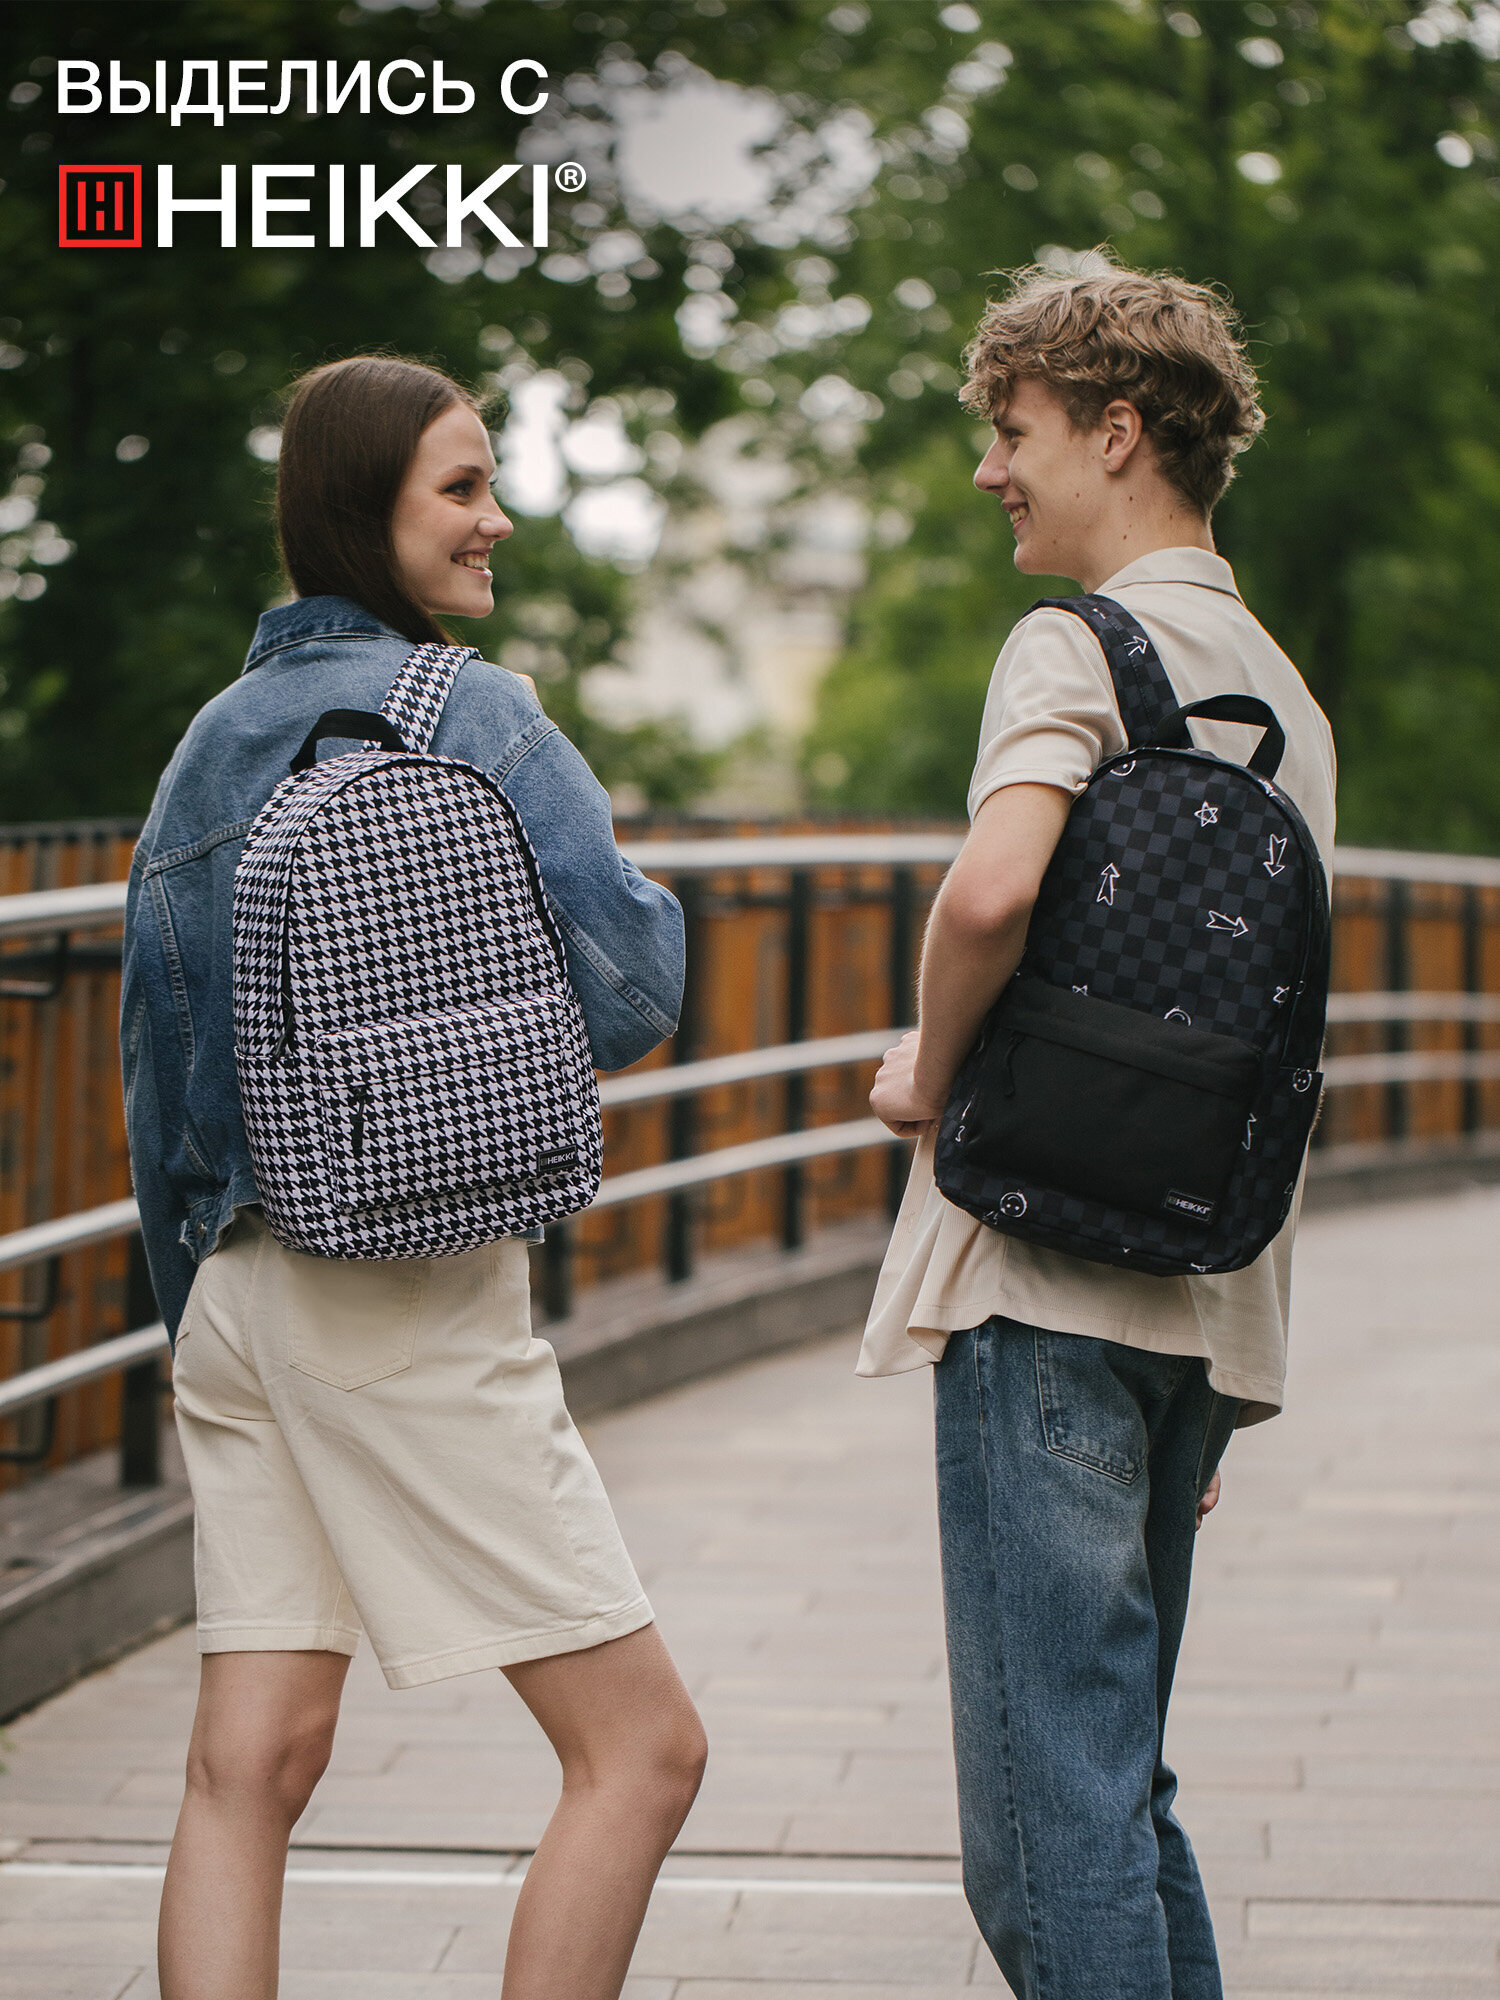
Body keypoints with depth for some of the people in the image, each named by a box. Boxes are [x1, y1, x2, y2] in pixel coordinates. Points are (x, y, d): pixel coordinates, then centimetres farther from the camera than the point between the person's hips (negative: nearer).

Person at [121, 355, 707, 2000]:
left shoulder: (209, 740, 14)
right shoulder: (470, 710, -7)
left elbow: (153, 1061, 17)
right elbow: (627, 991, -12)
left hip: (239, 1279, 8)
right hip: (416, 1296, -7)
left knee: (250, 1761, 6)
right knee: (641, 1744, 0)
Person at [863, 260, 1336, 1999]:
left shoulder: (1080, 645, -7)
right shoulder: (1284, 694, 19)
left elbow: (991, 887, -28)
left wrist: (925, 1068, -8)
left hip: (1049, 1285, -9)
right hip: (1209, 1306, 9)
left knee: (1048, 1822, -8)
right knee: (1122, 1795, 16)